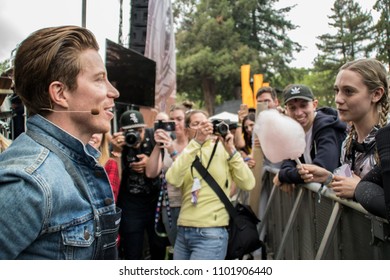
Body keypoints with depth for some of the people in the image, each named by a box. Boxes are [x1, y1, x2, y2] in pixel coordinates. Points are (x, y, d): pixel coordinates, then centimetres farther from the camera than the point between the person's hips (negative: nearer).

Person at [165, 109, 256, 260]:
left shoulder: (222, 149, 2)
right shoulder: (187, 153, 10)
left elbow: (248, 184, -9)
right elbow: (173, 179, -13)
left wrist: (231, 150, -14)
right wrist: (196, 142, -18)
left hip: (211, 234, -4)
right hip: (183, 232, 4)